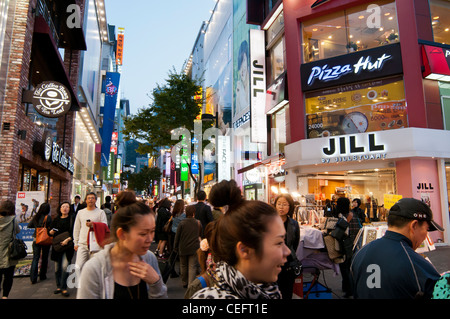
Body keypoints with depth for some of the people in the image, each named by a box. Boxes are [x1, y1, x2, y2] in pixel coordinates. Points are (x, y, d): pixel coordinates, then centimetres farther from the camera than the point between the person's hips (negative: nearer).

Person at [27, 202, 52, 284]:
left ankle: (33, 278, 1)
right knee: (44, 258, 12)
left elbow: (29, 226, 12)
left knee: (35, 258, 6)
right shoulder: (48, 217, -13)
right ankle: (42, 276, 22)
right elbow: (50, 228, -14)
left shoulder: (35, 217, 1)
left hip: (36, 239, 3)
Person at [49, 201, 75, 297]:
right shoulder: (56, 220, 13)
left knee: (65, 266, -10)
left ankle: (64, 288, -1)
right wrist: (51, 232, -2)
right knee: (57, 267, 9)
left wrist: (68, 239, -19)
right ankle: (59, 286, 23)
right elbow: (50, 230, 20)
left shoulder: (72, 219, -1)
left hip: (68, 246, -4)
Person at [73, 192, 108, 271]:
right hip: (82, 244, 2)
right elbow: (76, 229, 18)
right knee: (78, 266, -7)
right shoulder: (80, 212, 16)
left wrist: (93, 225, -17)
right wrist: (76, 243, 13)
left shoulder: (101, 212, 5)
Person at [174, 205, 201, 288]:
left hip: (183, 248, 1)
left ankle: (184, 283, 27)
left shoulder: (182, 223, -9)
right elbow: (200, 235, 11)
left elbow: (177, 236, -3)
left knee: (183, 266, 16)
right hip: (194, 248, -1)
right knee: (192, 267, 1)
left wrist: (175, 247, 9)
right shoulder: (198, 223, -5)